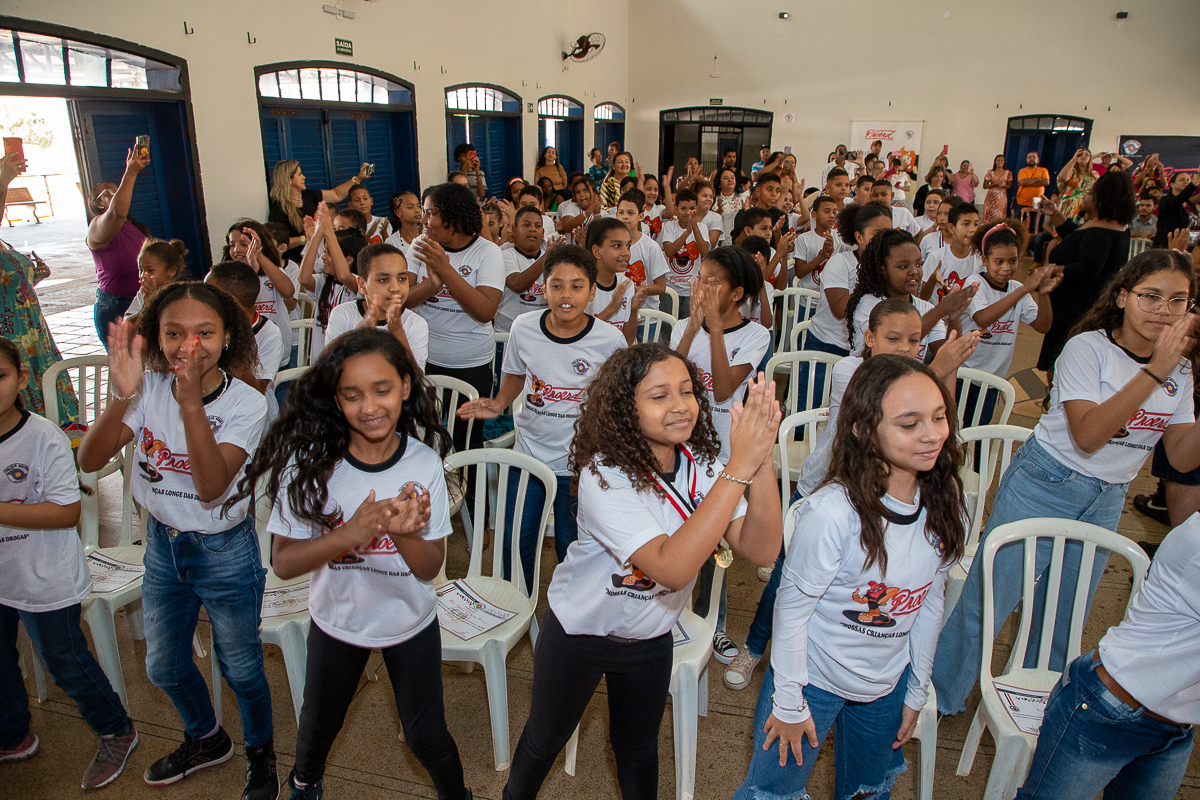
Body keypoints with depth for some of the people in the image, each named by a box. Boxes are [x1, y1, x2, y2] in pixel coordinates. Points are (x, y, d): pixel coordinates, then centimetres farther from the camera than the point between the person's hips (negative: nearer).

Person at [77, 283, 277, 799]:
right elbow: (89, 461, -19)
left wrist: (192, 404, -40)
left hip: (224, 551, -4)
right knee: (164, 667, 22)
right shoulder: (150, 388, -10)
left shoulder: (245, 404, -21)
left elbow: (212, 488, -31)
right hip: (162, 545, 5)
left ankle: (260, 756, 39)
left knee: (241, 669, 11)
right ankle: (207, 740, 50)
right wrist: (121, 397, -36)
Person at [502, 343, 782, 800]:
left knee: (639, 745, 23)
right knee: (546, 736, 22)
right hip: (579, 632, -3)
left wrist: (762, 461, -40)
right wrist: (739, 468, -47)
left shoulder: (699, 465, -16)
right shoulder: (604, 476, -32)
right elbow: (673, 568, -44)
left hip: (650, 638, 4)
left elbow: (759, 550, -25)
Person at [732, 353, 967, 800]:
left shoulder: (945, 503, -13)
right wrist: (789, 701, -10)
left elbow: (930, 602, 0)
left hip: (886, 686, 5)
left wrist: (917, 691, 8)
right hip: (813, 677, -5)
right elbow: (791, 608, -20)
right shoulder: (832, 512, -32)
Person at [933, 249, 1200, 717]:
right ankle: (935, 699, 16)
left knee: (1061, 621, 16)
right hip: (1043, 486, -6)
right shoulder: (1087, 348, -14)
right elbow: (1087, 435, -26)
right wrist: (1153, 373, -31)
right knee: (985, 601, -2)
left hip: (1107, 503, 6)